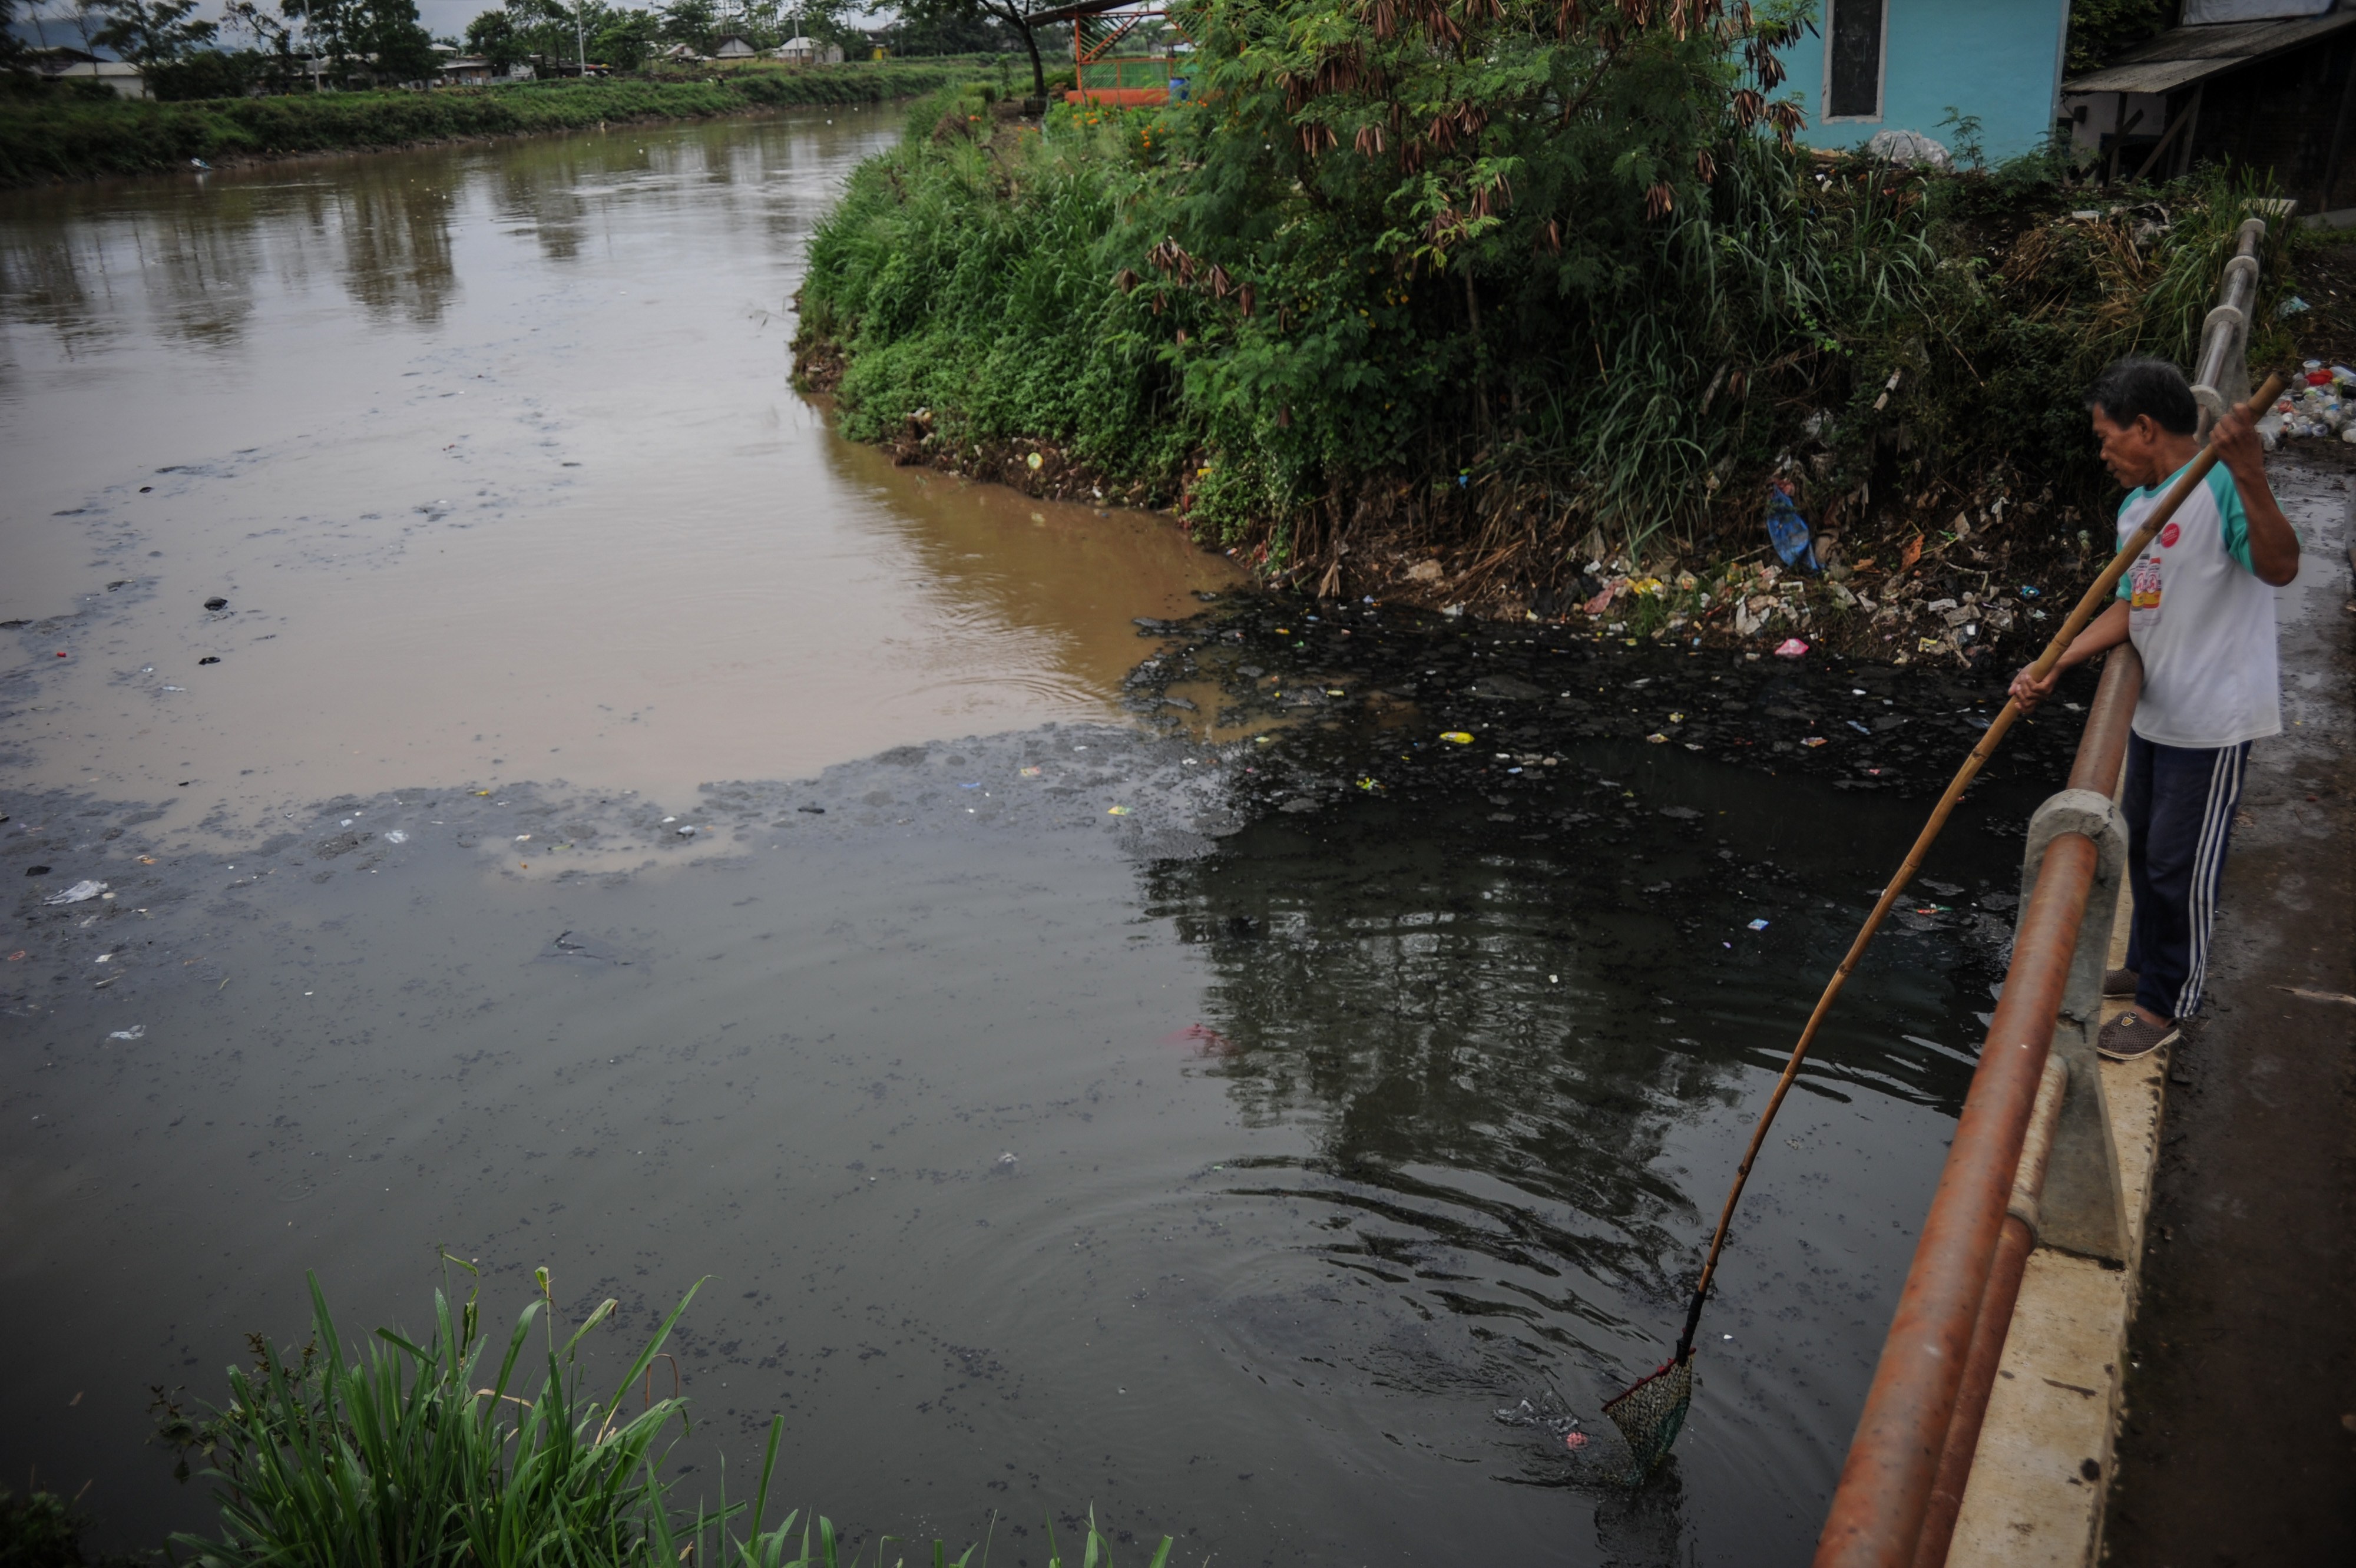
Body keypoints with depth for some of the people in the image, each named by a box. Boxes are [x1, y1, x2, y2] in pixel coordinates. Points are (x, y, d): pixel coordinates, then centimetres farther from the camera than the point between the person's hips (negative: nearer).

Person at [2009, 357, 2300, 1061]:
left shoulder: (2220, 487, -21)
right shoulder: (2136, 506, 7)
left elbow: (2280, 568, -35)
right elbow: (2128, 608, 8)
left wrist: (2250, 479, -48)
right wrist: (2052, 668, -3)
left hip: (2211, 722, -9)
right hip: (2156, 712, 9)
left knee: (2181, 865, 3)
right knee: (2141, 846, 22)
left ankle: (2167, 1006, 20)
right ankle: (2148, 965, 42)